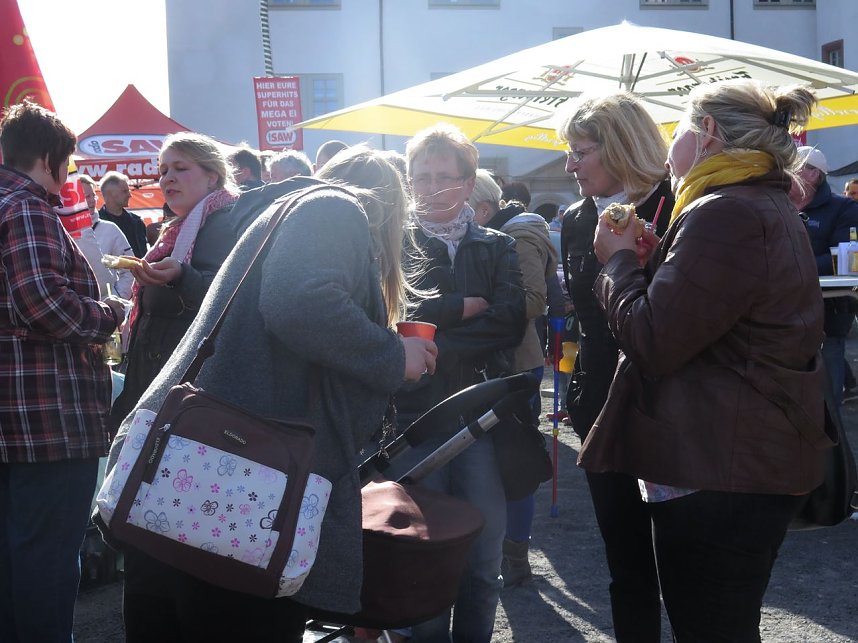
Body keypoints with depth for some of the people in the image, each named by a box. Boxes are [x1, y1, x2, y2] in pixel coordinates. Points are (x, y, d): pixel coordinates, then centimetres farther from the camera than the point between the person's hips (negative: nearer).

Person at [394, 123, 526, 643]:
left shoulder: (497, 248, 11)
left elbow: (512, 321, -5)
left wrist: (432, 339, -13)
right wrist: (466, 307, -11)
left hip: (483, 412, 2)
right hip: (414, 412, -1)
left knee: (483, 556, 5)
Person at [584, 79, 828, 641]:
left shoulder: (724, 216, -19)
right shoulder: (771, 209, 15)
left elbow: (652, 343, -20)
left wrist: (620, 259, -4)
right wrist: (650, 259, 8)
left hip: (717, 476, -11)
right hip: (763, 464, 11)